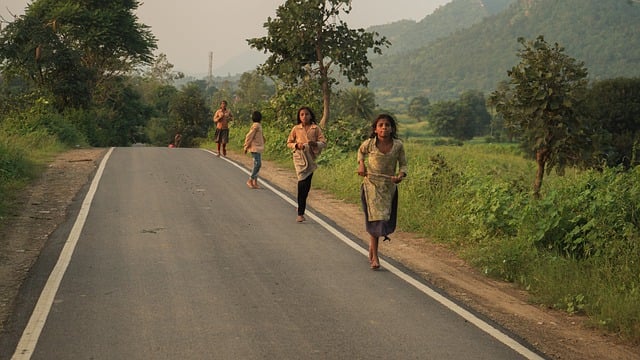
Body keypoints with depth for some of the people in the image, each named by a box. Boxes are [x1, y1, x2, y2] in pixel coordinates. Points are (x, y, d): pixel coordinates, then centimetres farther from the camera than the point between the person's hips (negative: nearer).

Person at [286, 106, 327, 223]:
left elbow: (324, 143, 3)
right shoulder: (296, 129, 6)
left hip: (311, 157, 2)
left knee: (306, 184, 4)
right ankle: (300, 213, -10)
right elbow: (289, 143, 13)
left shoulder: (316, 128, 5)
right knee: (303, 181, -15)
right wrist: (296, 145, -8)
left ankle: (301, 212, 18)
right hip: (299, 157, -1)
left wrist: (316, 144, -18)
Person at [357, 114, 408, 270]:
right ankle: (374, 257, -2)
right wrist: (361, 164, -2)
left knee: (386, 219, 11)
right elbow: (360, 151, 15)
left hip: (389, 186, 3)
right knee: (376, 218, -9)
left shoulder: (398, 145, -6)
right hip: (371, 184, -3)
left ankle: (372, 247, 38)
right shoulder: (369, 143, -8)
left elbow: (403, 164, 3)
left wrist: (401, 175, -16)